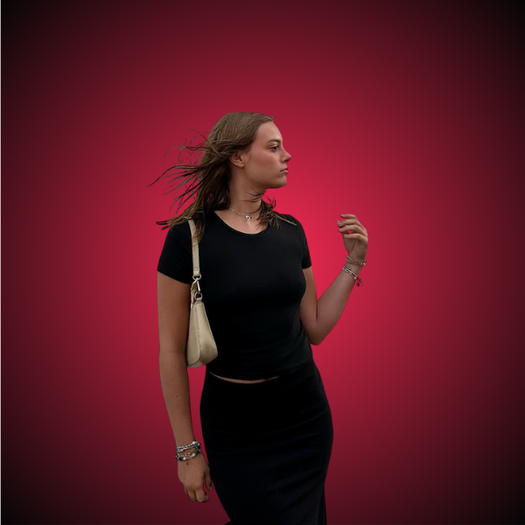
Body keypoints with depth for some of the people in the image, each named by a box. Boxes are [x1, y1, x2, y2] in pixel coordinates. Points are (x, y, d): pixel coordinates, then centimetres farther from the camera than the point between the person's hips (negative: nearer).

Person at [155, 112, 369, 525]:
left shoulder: (291, 231, 1)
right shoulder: (189, 236, -14)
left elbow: (315, 328, 5)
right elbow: (172, 350, -9)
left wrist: (353, 263, -2)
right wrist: (187, 449, -6)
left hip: (306, 412, 5)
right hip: (235, 422, -4)